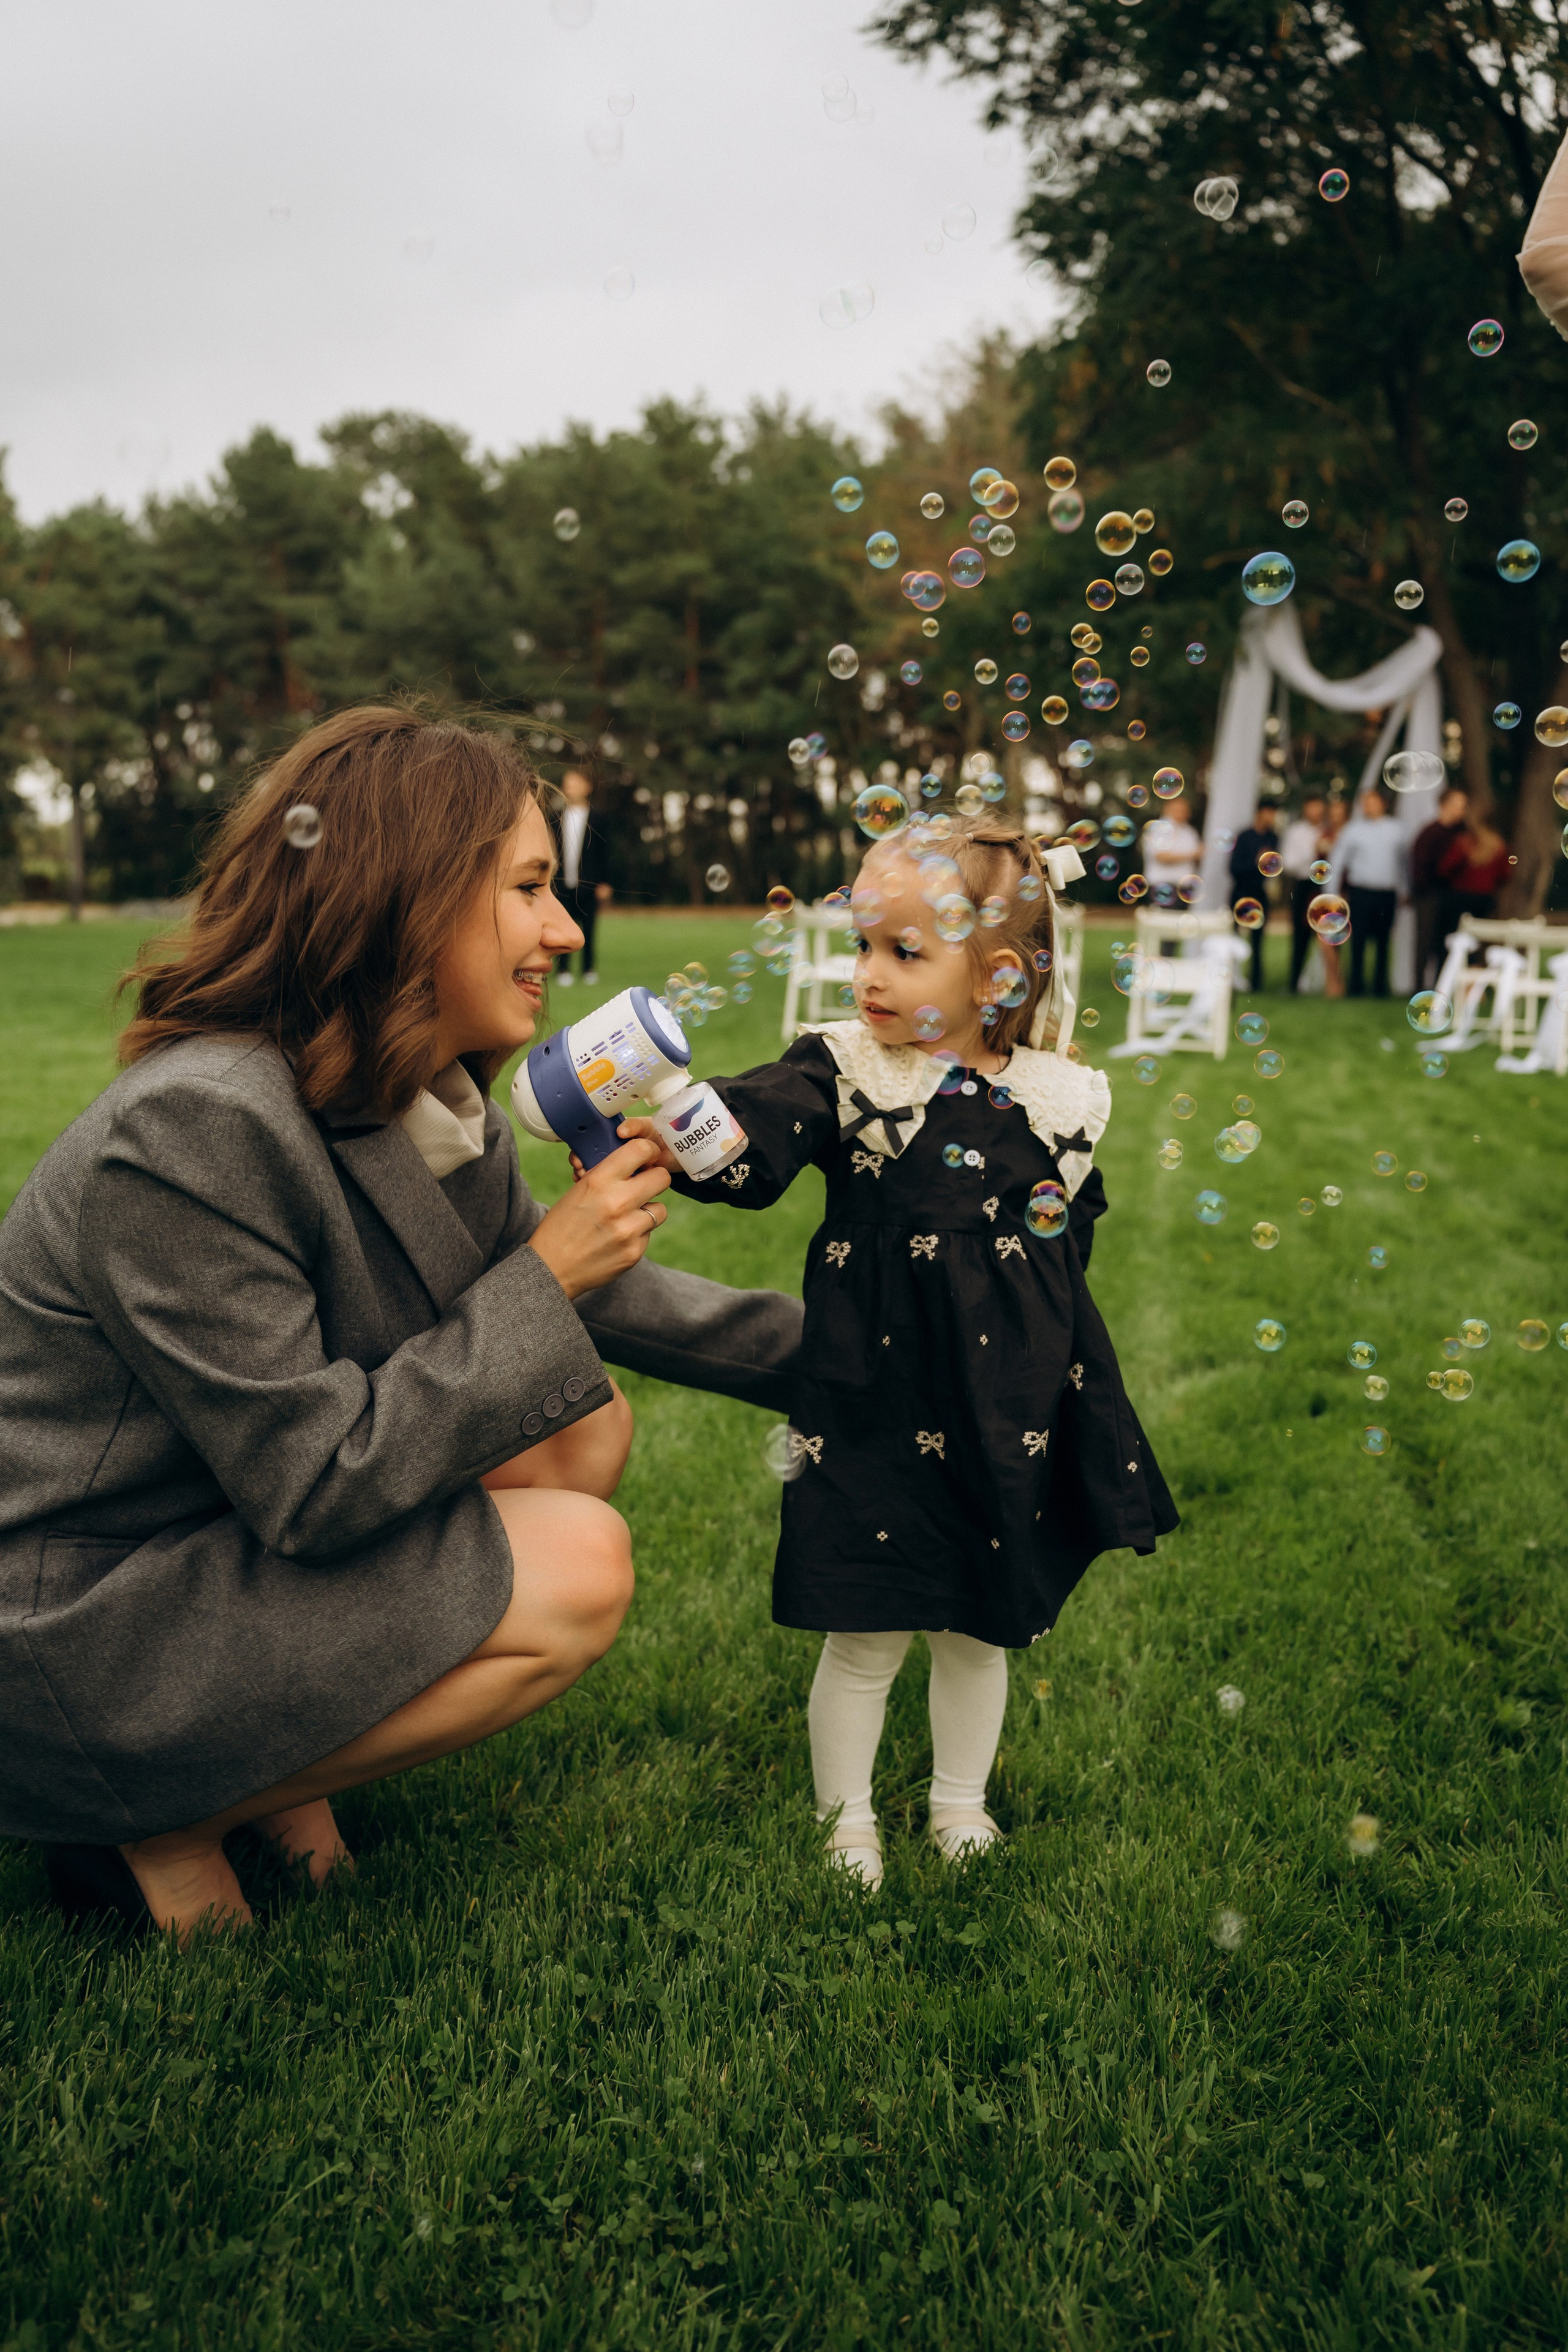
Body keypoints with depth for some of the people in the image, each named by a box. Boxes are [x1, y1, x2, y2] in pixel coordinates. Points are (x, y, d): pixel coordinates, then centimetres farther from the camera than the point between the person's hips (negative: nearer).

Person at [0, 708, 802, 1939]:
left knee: (587, 1423, 2)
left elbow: (592, 1297, 13)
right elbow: (313, 1488, -27)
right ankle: (160, 1829, -2)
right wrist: (544, 1280, -22)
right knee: (580, 1572, -16)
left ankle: (292, 1759, 7)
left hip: (239, 1532, 9)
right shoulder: (191, 1131, -28)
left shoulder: (440, 1107, -1)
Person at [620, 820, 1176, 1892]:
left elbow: (1073, 1238, 11)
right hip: (877, 1406, -2)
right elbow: (750, 1136, -25)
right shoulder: (842, 1068, -8)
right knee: (866, 1634, 7)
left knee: (982, 1625, 19)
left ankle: (961, 1803, 42)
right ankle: (845, 1818, 32)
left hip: (1006, 1409, 3)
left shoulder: (1060, 1099, -1)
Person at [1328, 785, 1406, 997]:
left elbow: (1401, 862, 15)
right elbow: (1338, 860, 5)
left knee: (1383, 942, 6)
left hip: (1387, 894, 2)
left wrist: (1401, 891, 13)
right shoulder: (1354, 829, 3)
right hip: (1361, 893, -2)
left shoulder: (1395, 829, 9)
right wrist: (1333, 892, 2)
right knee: (1359, 940, -4)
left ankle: (1380, 987, 12)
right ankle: (1357, 986, 0)